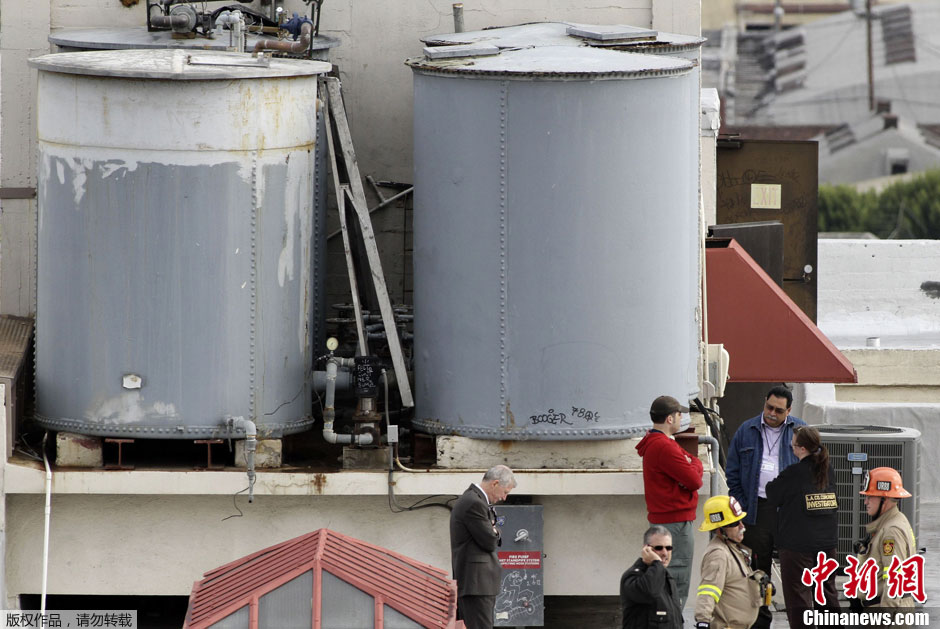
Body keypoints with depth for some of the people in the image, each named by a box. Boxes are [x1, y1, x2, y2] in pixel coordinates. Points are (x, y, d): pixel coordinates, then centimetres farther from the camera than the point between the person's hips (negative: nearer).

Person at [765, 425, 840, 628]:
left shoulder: (793, 474, -15)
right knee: (827, 590, 16)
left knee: (798, 594, 0)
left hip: (797, 544, -6)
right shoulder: (828, 471, 4)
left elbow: (772, 497, -5)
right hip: (827, 542, 6)